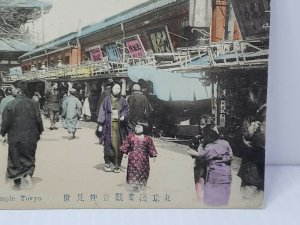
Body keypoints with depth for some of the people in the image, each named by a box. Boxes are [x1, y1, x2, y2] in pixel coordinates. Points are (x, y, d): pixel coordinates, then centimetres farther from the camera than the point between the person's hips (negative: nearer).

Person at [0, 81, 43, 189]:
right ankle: (28, 174, 0)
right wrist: (39, 132, 14)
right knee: (29, 158, 18)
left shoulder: (10, 105, -13)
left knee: (15, 159, 12)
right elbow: (39, 120, 0)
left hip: (15, 138, -3)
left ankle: (19, 181, 13)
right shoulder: (32, 103, -3)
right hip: (31, 137, 3)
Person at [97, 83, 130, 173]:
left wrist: (123, 116, -14)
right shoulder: (107, 100, 6)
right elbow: (102, 112, 3)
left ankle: (117, 165, 5)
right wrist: (100, 124, -4)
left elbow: (126, 109, 8)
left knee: (118, 145, -1)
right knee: (109, 144, -6)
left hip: (119, 125, 2)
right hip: (109, 125, -1)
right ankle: (107, 164, 6)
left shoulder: (123, 100, 12)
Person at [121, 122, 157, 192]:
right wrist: (125, 152, 6)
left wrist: (153, 156, 2)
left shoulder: (147, 138, 0)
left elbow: (151, 148, 5)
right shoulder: (130, 137, 2)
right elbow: (126, 145, 9)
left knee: (142, 171, 4)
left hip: (143, 159, 0)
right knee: (132, 171, 0)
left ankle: (141, 185, 16)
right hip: (133, 158, 0)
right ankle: (132, 185, 10)